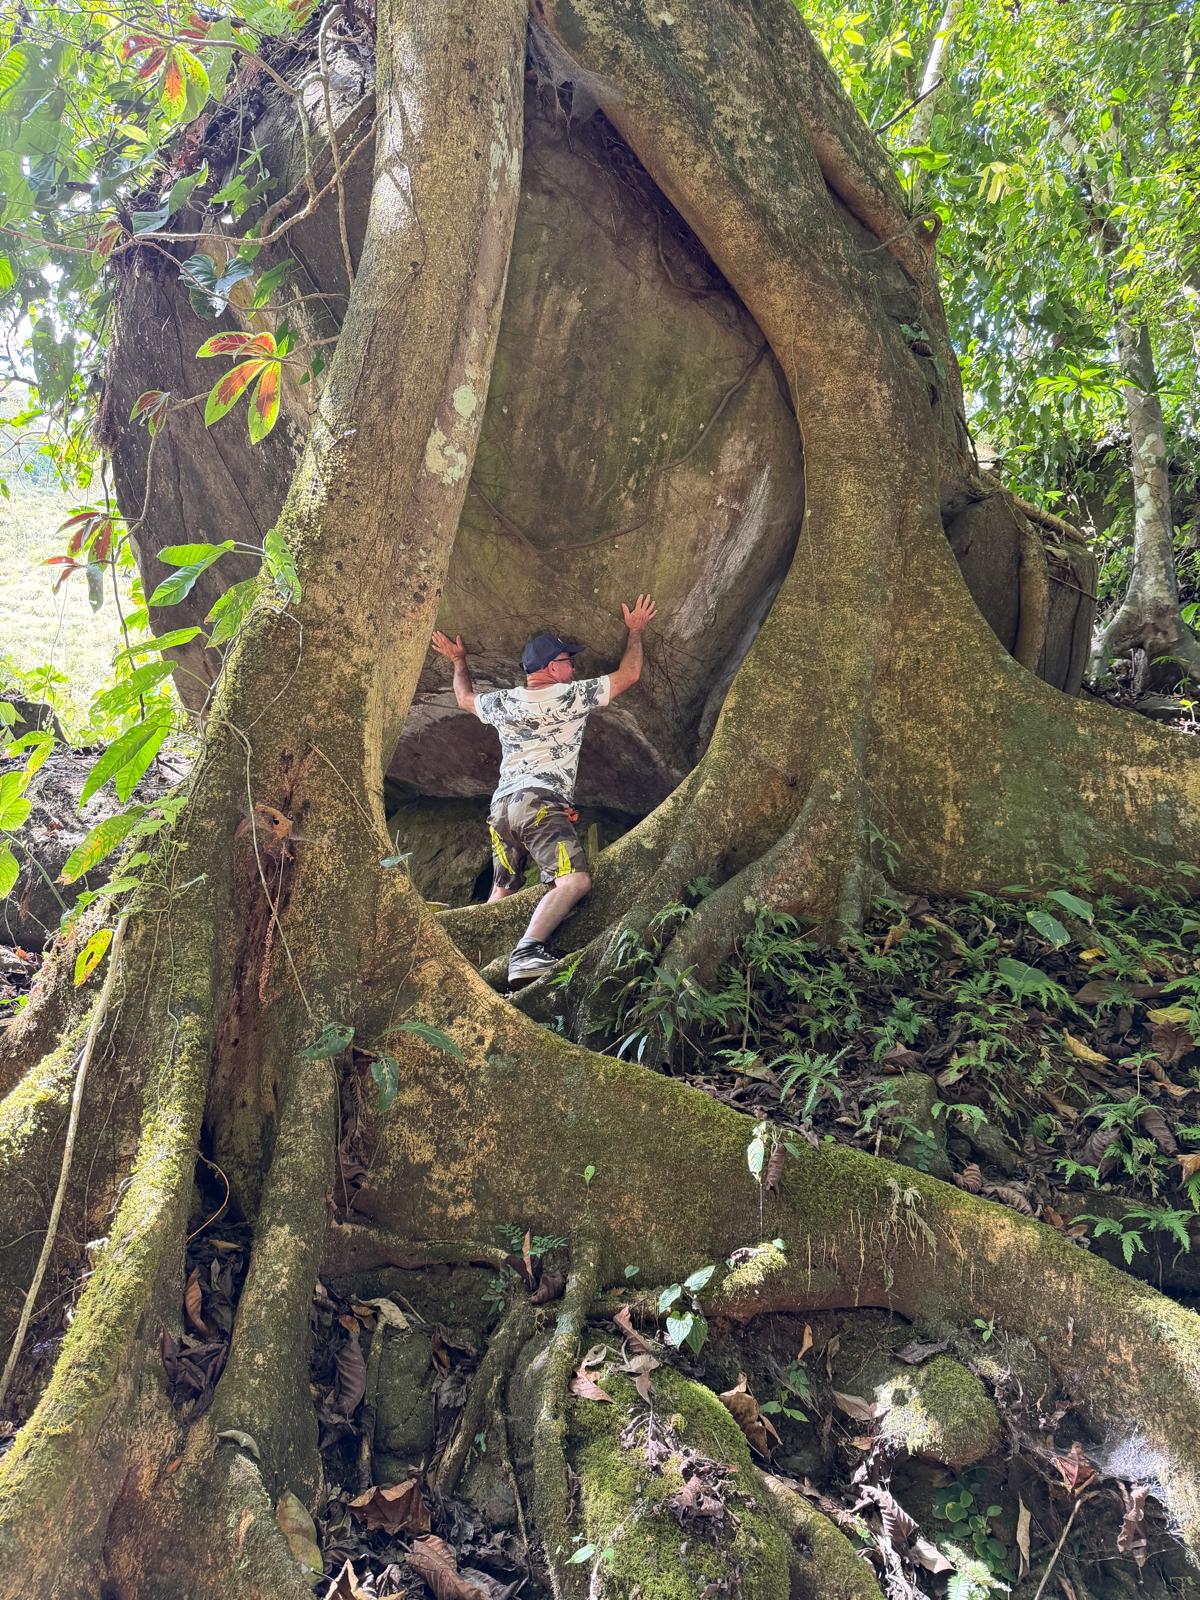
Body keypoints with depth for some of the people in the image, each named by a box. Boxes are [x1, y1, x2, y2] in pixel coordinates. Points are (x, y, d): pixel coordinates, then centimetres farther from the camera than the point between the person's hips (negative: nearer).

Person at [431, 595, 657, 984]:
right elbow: (628, 675, 12)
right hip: (541, 803, -7)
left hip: (501, 806, 7)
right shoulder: (572, 696, 2)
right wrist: (635, 631, 26)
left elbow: (465, 697, 38)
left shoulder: (503, 703, 16)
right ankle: (527, 952, -38)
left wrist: (458, 661, 54)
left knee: (501, 893, 16)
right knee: (575, 880, -20)